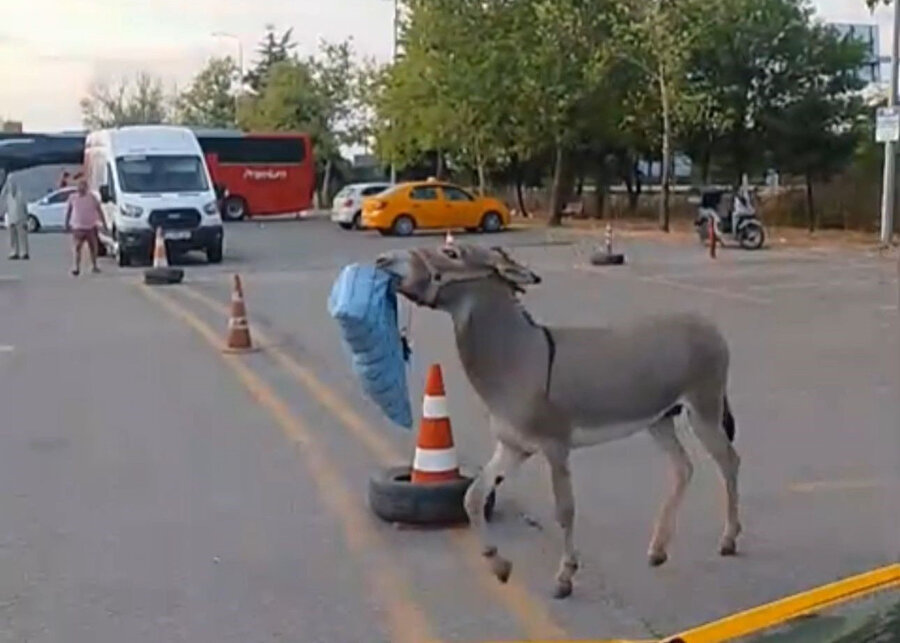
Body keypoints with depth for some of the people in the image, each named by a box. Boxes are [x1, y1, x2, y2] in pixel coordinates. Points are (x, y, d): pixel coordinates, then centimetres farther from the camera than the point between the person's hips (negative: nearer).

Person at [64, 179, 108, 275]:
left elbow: (99, 211, 0)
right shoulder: (73, 198, -1)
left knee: (93, 247, 8)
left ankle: (94, 266, 21)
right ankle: (76, 267, -12)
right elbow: (68, 211, 8)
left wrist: (104, 223, -4)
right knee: (77, 248, -10)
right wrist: (67, 224, 7)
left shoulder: (92, 198, -2)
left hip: (91, 226, 1)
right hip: (78, 227, -1)